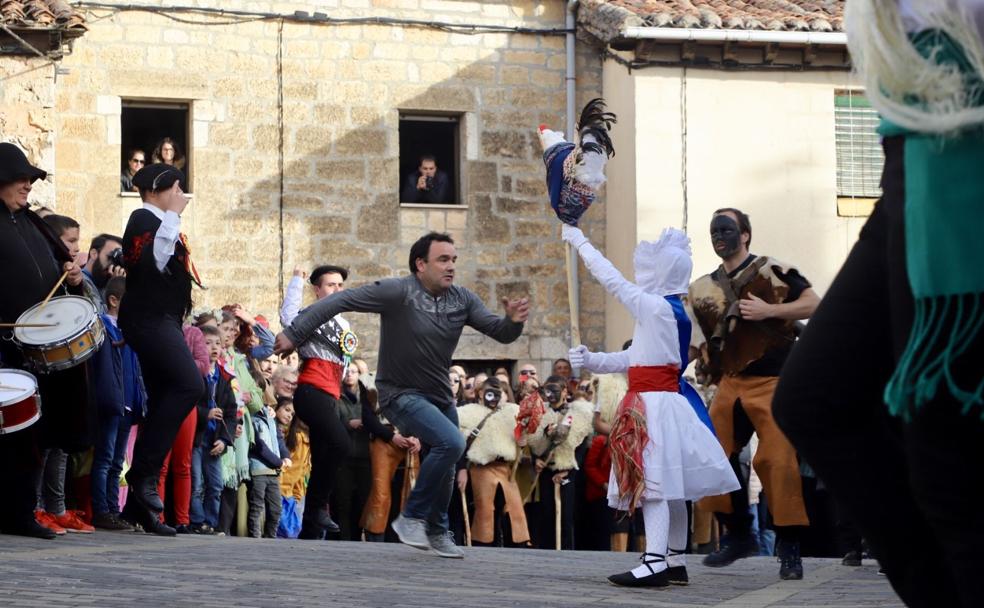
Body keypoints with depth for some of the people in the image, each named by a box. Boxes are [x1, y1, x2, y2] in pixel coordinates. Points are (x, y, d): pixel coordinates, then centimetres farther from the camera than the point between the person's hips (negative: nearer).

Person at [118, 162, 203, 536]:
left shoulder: (159, 222, 23)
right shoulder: (145, 218, -6)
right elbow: (155, 260, -24)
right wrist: (173, 216, -20)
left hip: (162, 321, 11)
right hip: (149, 318, -11)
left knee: (162, 405, 7)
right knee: (188, 384, -27)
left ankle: (140, 504, 8)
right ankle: (145, 470, -25)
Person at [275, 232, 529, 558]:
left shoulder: (462, 299, -4)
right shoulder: (398, 292, -21)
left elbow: (500, 333, -3)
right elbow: (340, 301, -21)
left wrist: (513, 321, -27)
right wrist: (294, 333, -23)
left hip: (440, 396, 7)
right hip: (402, 395, -7)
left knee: (444, 465, 18)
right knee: (451, 443, -27)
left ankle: (437, 532, 41)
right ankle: (412, 517, -13)